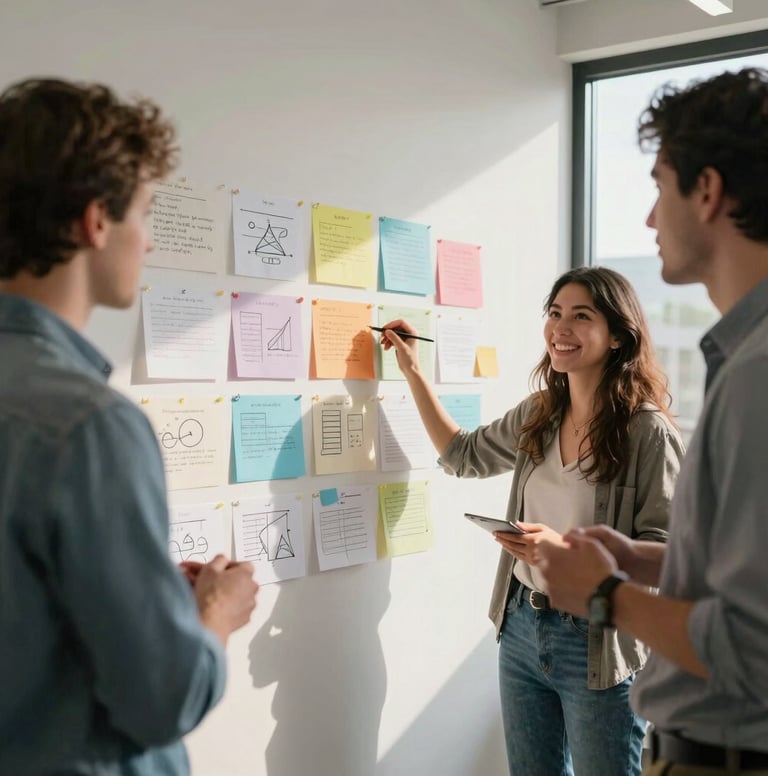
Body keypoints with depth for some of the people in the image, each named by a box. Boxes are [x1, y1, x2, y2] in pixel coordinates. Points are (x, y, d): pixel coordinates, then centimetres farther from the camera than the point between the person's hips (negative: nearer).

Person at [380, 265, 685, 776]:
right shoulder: (538, 414, 3)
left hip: (597, 645, -6)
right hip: (521, 627, 6)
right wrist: (413, 371, 15)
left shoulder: (648, 432, -17)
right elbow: (464, 456, 18)